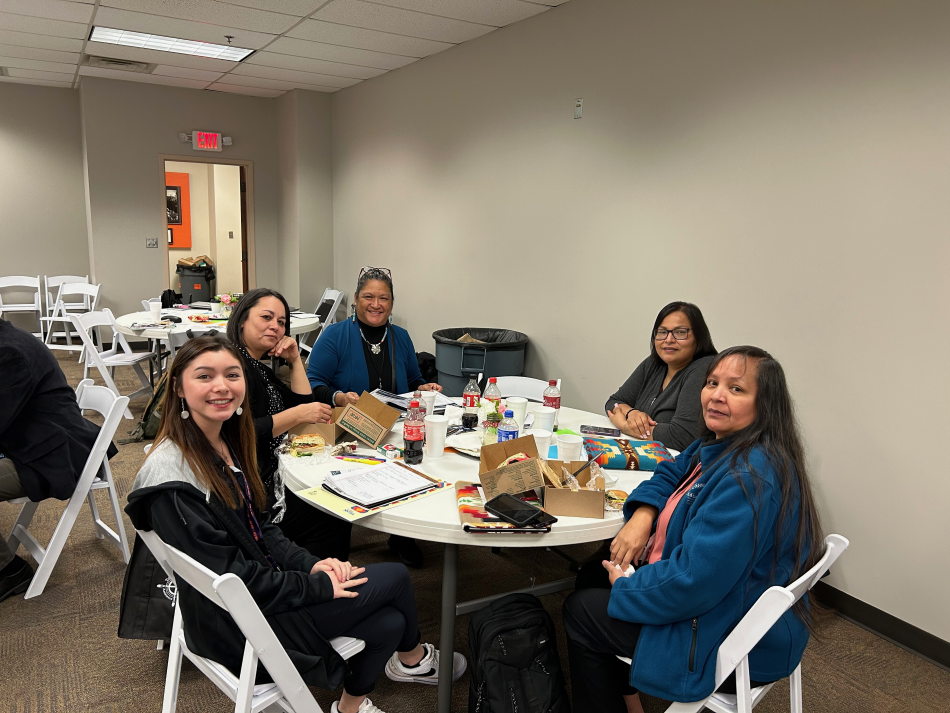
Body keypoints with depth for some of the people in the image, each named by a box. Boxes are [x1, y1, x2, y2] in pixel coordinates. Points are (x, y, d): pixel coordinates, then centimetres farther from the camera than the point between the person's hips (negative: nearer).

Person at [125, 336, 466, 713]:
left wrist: (310, 564, -6)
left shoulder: (225, 442, 2)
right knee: (395, 576, -4)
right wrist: (318, 585, -18)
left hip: (265, 578, 8)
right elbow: (231, 576, -24)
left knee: (388, 623, 0)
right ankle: (414, 657, 26)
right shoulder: (171, 478, -25)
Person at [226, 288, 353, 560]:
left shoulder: (260, 369, 16)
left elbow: (304, 405, 12)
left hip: (270, 479, 10)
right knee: (333, 522, -10)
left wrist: (295, 360, 6)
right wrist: (296, 415, -21)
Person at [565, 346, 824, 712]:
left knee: (580, 610, 0)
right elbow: (671, 474, 14)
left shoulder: (750, 479, -31)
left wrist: (626, 587, -16)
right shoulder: (719, 446, 0)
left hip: (729, 644, -9)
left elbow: (693, 580, -33)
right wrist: (643, 514, -7)